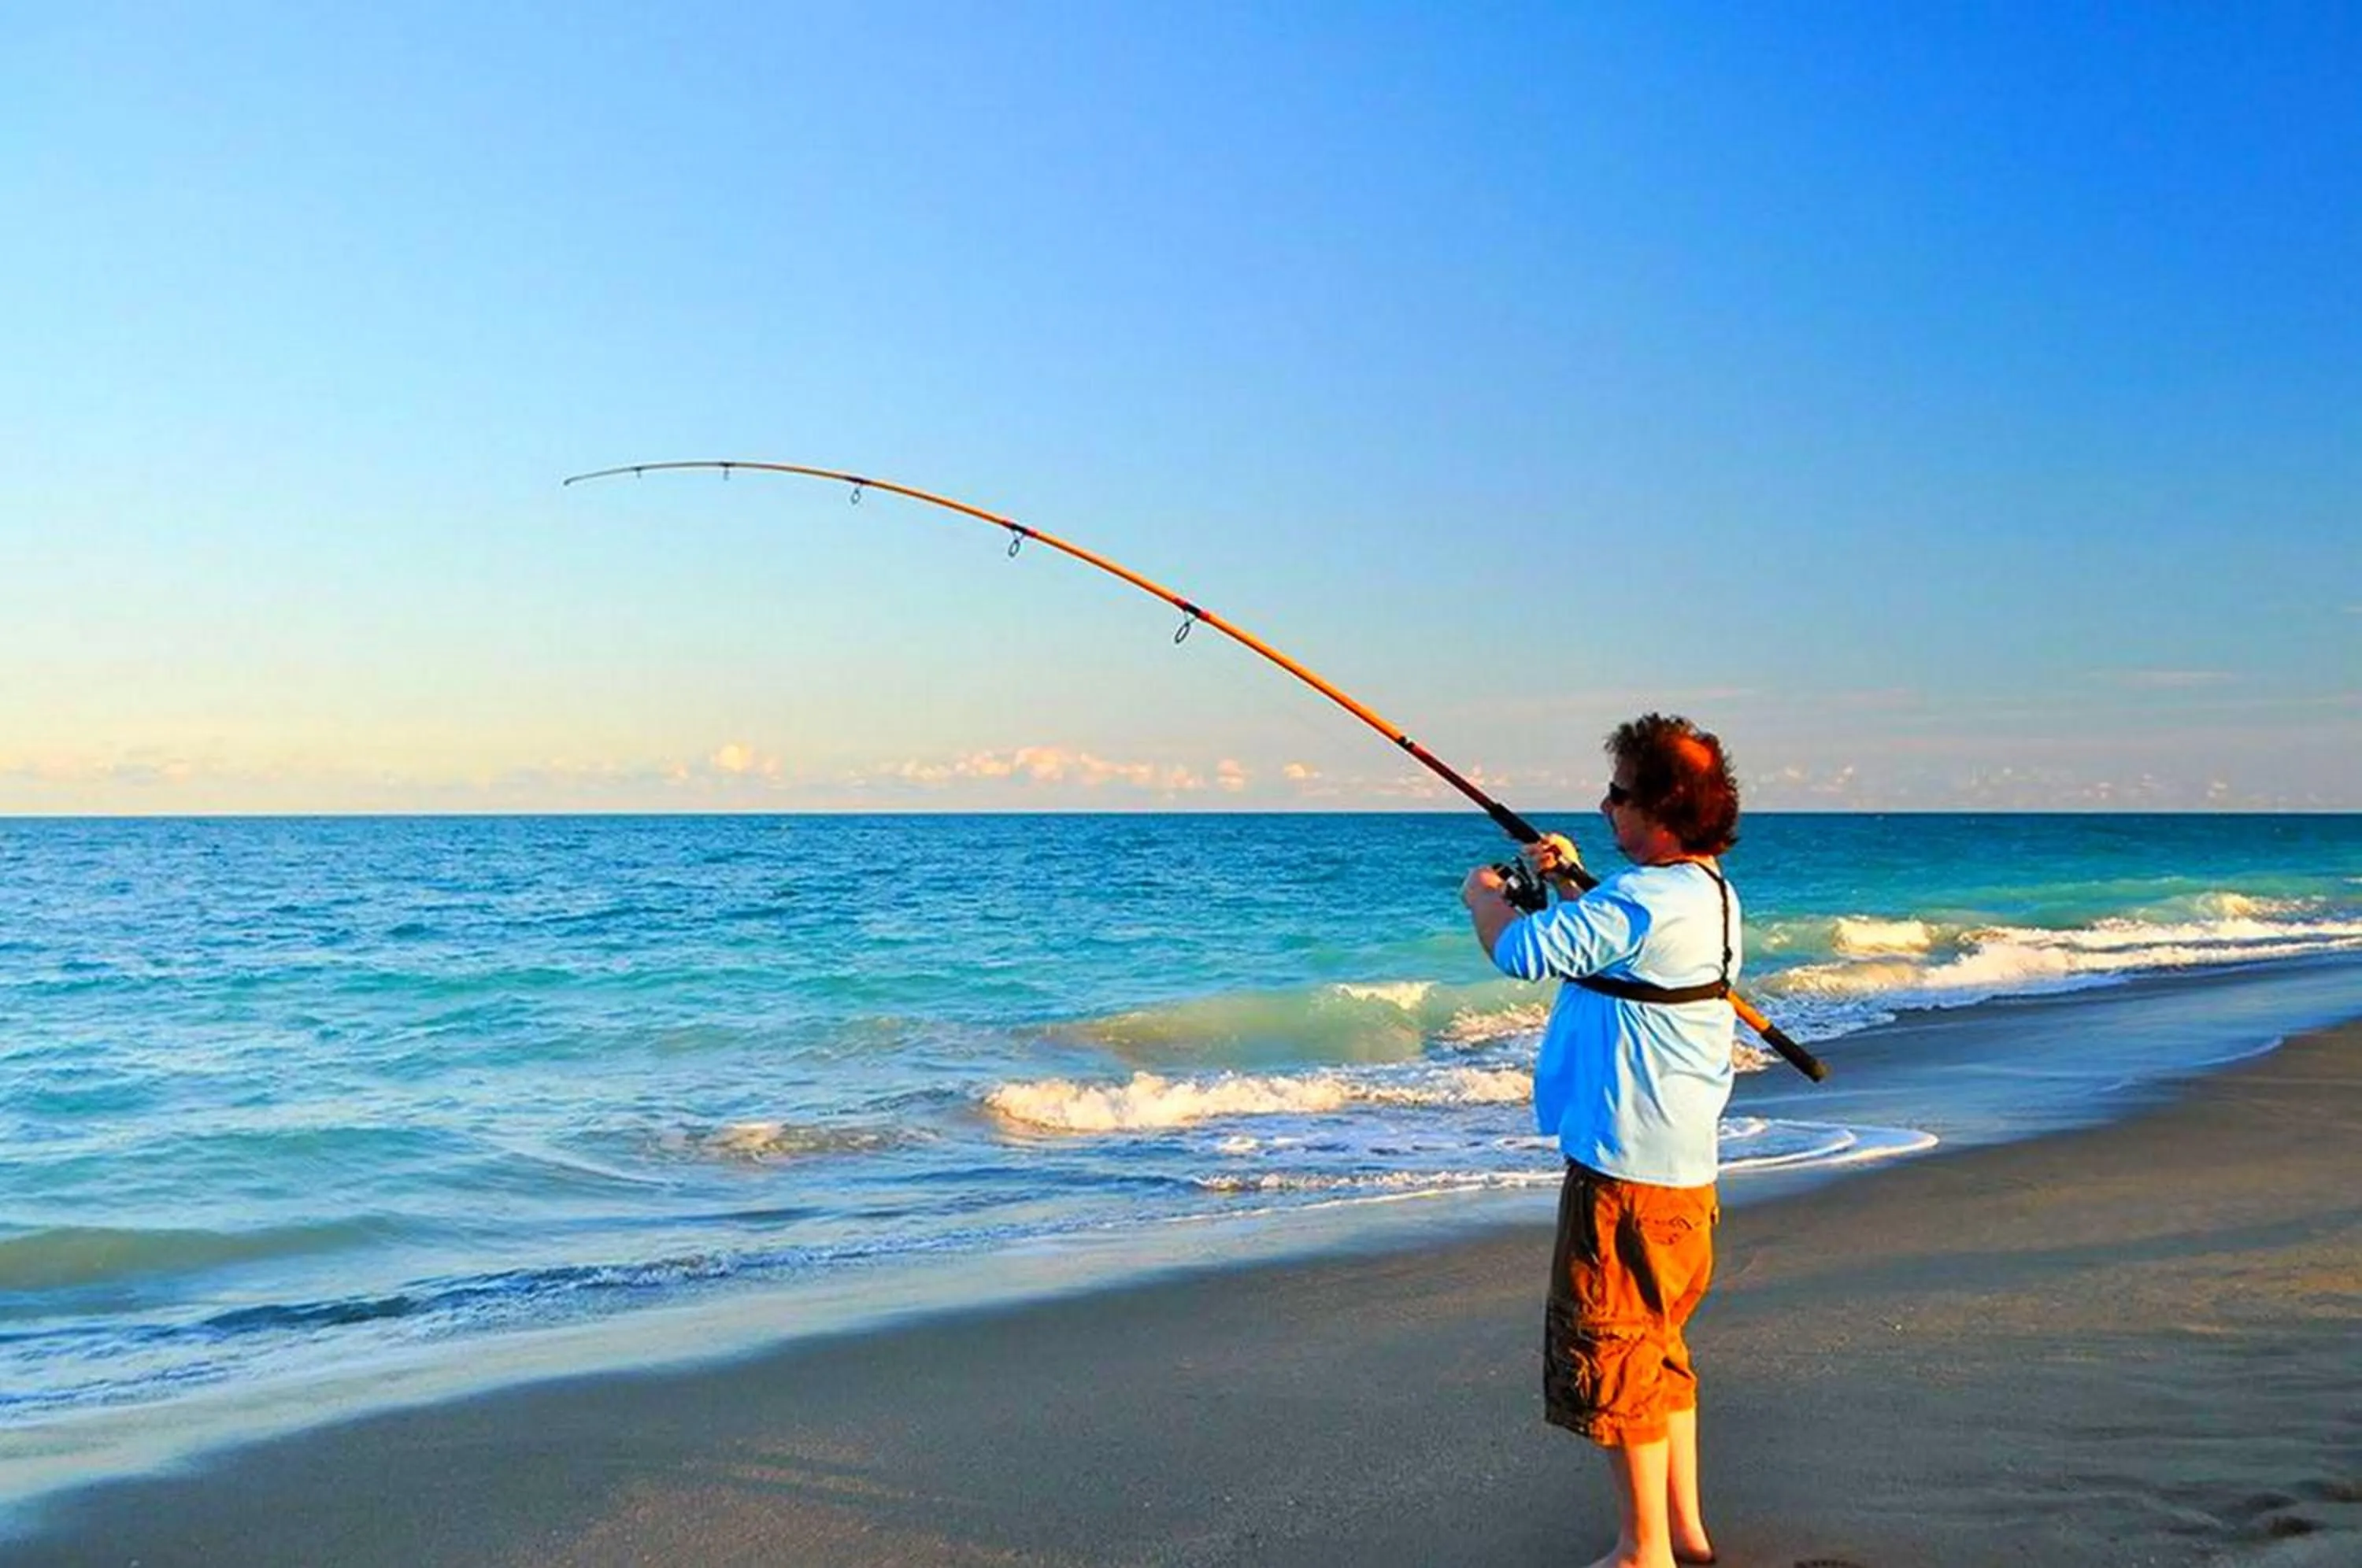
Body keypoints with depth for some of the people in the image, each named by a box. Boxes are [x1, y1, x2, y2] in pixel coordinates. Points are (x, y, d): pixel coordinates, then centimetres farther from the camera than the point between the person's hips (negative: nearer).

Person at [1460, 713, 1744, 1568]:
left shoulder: (1644, 899, -22)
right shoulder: (1710, 891, 11)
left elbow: (1523, 952, -27)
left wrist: (1483, 895, -6)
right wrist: (1572, 882, 14)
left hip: (1627, 1171, -10)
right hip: (1684, 1167, 10)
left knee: (1610, 1354, 2)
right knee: (1658, 1348, 21)